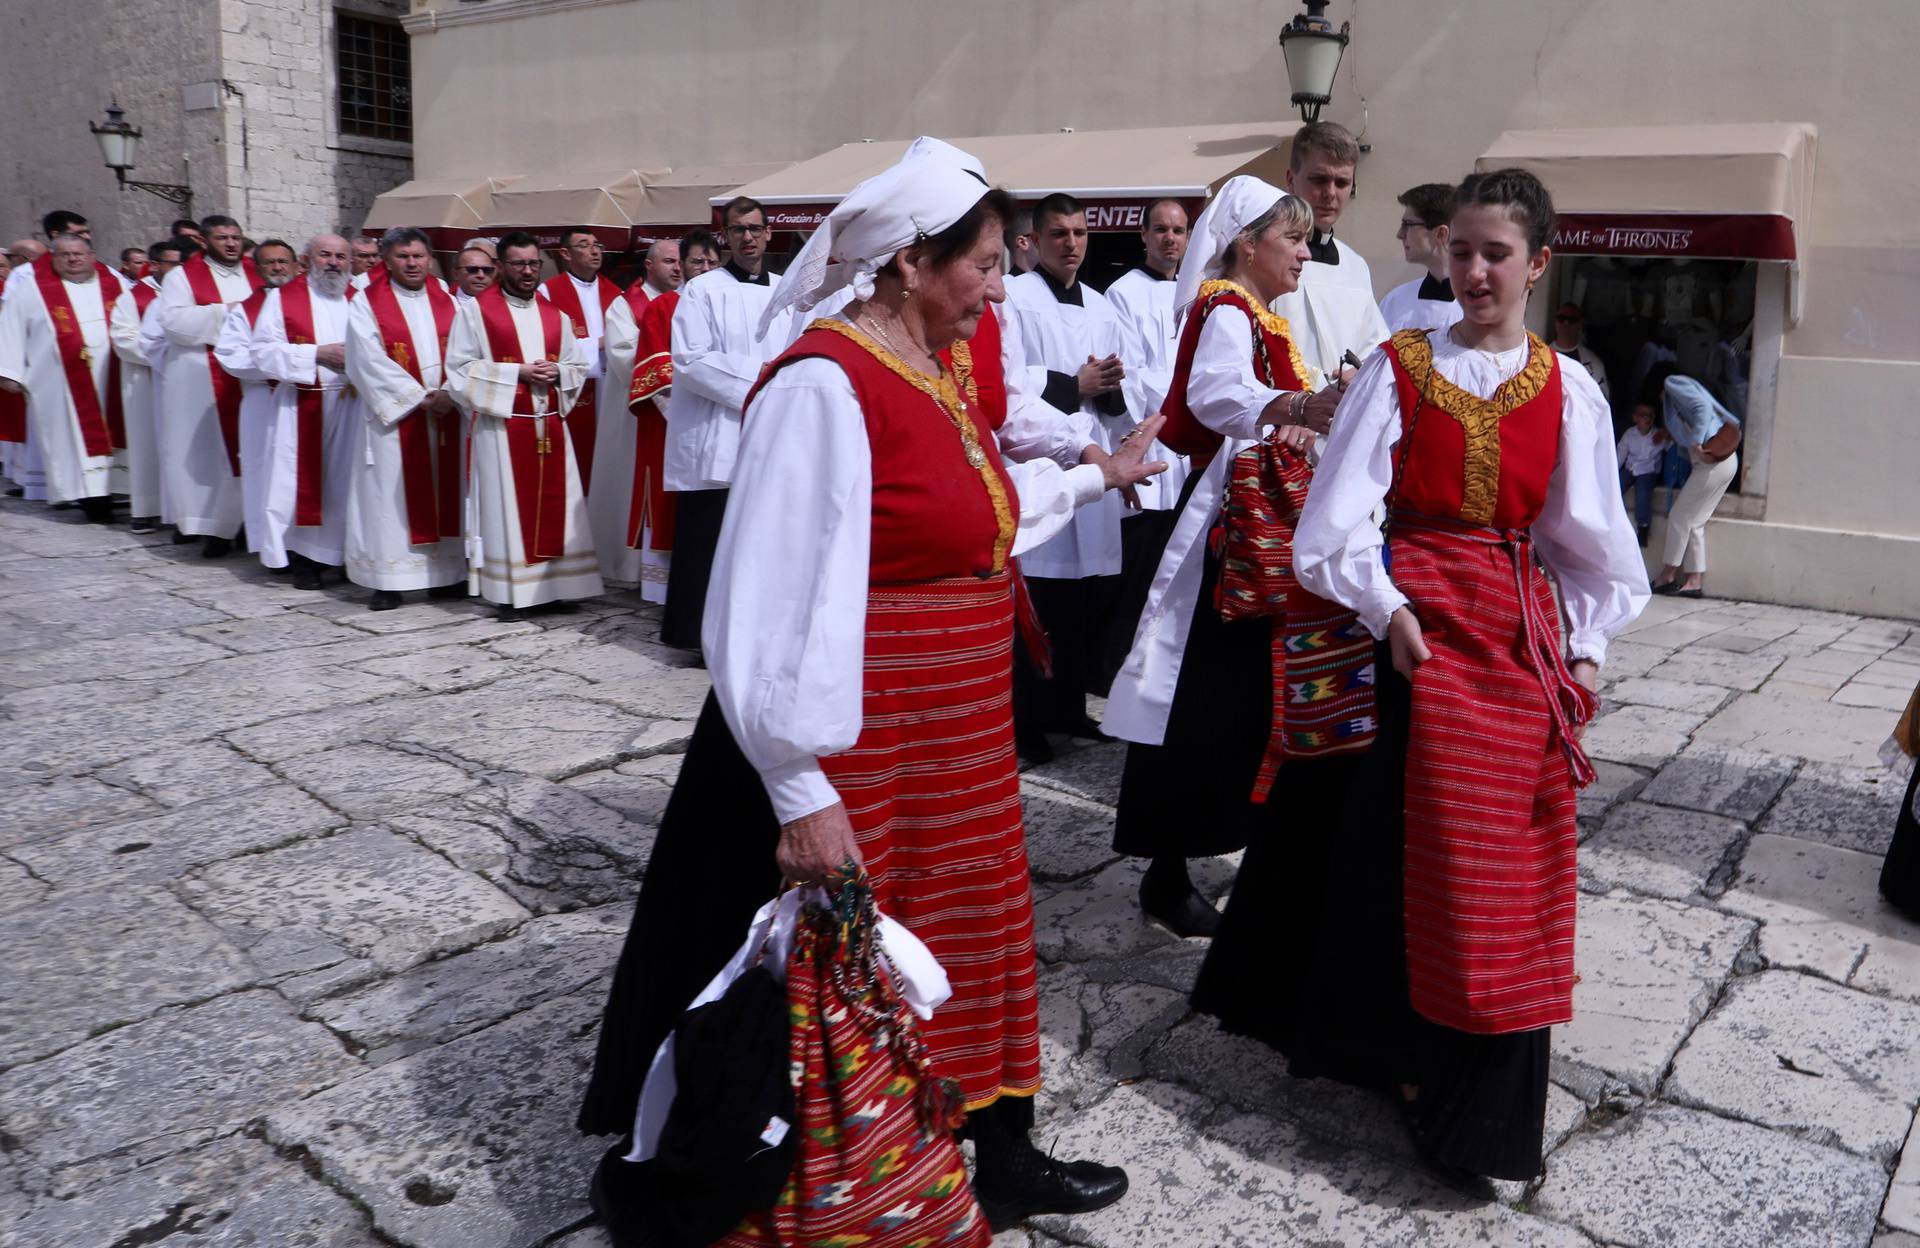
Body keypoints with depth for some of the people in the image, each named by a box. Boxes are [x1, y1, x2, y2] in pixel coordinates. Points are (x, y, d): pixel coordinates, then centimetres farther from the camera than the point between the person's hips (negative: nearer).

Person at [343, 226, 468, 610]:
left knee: (445, 491, 5)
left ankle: (445, 574, 12)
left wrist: (449, 393, -13)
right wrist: (419, 398, -14)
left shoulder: (446, 298, 11)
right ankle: (388, 581, 3)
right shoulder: (367, 303, 0)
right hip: (393, 415, -3)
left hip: (446, 414, 3)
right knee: (391, 495, -1)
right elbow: (371, 361, -9)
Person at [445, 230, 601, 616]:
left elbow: (579, 365, 16)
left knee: (554, 506, 3)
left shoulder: (555, 316, 14)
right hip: (500, 426, -4)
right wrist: (516, 373, -14)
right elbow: (460, 368, -6)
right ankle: (507, 591, 4)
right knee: (506, 507, -2)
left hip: (550, 425, 4)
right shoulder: (475, 310, 0)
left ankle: (553, 585, 11)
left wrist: (557, 372, -7)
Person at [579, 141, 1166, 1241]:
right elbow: (778, 602, -25)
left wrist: (1095, 476, 35)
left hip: (959, 744, 9)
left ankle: (1002, 1155, 42)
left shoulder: (932, 374, 8)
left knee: (971, 943, 21)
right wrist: (803, 791, -25)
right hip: (849, 757, -9)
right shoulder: (825, 384, -20)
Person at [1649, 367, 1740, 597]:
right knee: (1694, 523, 10)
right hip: (1725, 460, 9)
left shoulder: (1673, 383, -1)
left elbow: (1702, 407, -17)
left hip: (1712, 462, -9)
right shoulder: (1684, 386, 25)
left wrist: (1696, 442, -18)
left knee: (1679, 517, 0)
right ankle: (1693, 582, 10)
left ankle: (1667, 576, 8)